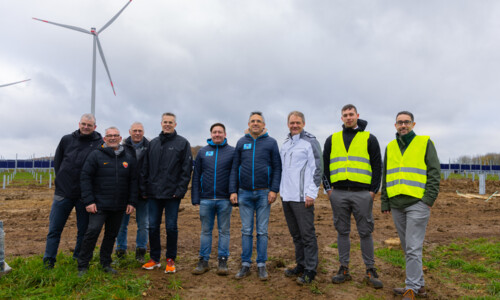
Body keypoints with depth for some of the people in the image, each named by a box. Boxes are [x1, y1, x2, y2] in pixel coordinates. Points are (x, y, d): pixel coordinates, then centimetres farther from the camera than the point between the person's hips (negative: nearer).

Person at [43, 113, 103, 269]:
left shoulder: (100, 144, -3)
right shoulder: (67, 140, 6)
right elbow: (57, 161, 16)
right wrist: (61, 179, 7)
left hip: (85, 195, -1)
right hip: (63, 192, 2)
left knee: (84, 229, 9)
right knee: (54, 229, 6)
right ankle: (48, 260, 19)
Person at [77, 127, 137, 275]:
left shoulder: (129, 157, 8)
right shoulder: (96, 155, -3)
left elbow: (133, 181, 11)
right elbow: (85, 177, -4)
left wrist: (132, 202, 4)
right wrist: (88, 201, -11)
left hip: (119, 207, 4)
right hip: (99, 204, -4)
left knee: (112, 234, 12)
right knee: (92, 232, -9)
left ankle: (106, 263, 27)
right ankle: (83, 266, 7)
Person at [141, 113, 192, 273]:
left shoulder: (182, 143, 0)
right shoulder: (153, 143, 12)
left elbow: (186, 169, -4)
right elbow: (145, 168, 13)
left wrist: (180, 190, -12)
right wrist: (144, 189, 5)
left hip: (172, 194, -4)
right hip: (154, 194, 4)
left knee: (171, 227, 3)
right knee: (153, 227, 8)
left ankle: (171, 260, 16)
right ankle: (154, 258, 23)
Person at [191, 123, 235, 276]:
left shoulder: (232, 152, 3)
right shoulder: (202, 152, 9)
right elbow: (196, 177, 9)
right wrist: (195, 198, 2)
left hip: (225, 200, -2)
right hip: (206, 199, 2)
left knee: (224, 230, 6)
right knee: (205, 231, 9)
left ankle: (223, 261, 16)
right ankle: (203, 261, 18)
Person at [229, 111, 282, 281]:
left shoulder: (271, 143, 3)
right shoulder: (241, 143, 9)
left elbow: (277, 168, 1)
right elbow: (235, 168, 9)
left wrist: (274, 190, -9)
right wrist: (233, 191, 1)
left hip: (264, 193, -2)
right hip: (244, 193, 2)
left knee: (262, 231, 4)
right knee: (246, 231, 7)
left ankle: (261, 265, 14)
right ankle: (245, 265, 16)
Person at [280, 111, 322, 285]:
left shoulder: (310, 142, -5)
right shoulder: (285, 144, 17)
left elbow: (317, 169, -10)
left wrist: (311, 193, -16)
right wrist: (280, 189, 16)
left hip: (302, 197, -7)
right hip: (286, 196, 7)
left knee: (307, 234, -2)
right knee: (295, 234, 15)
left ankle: (310, 269, 7)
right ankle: (301, 265, 26)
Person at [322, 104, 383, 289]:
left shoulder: (369, 139, 7)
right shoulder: (332, 140, 12)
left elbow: (377, 166, 5)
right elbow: (324, 165, 14)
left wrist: (373, 190, -3)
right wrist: (328, 187, 5)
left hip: (362, 193, -2)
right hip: (338, 193, 2)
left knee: (365, 232, 2)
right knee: (342, 231, 8)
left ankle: (370, 271, 13)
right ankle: (344, 269, 17)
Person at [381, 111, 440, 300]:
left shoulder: (425, 143, 3)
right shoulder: (390, 147, 15)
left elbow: (434, 172, -2)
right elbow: (385, 177, 17)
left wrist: (429, 200, -11)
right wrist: (385, 203, 12)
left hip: (417, 203, -5)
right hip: (397, 205, 5)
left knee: (413, 248, -8)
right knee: (407, 247, 11)